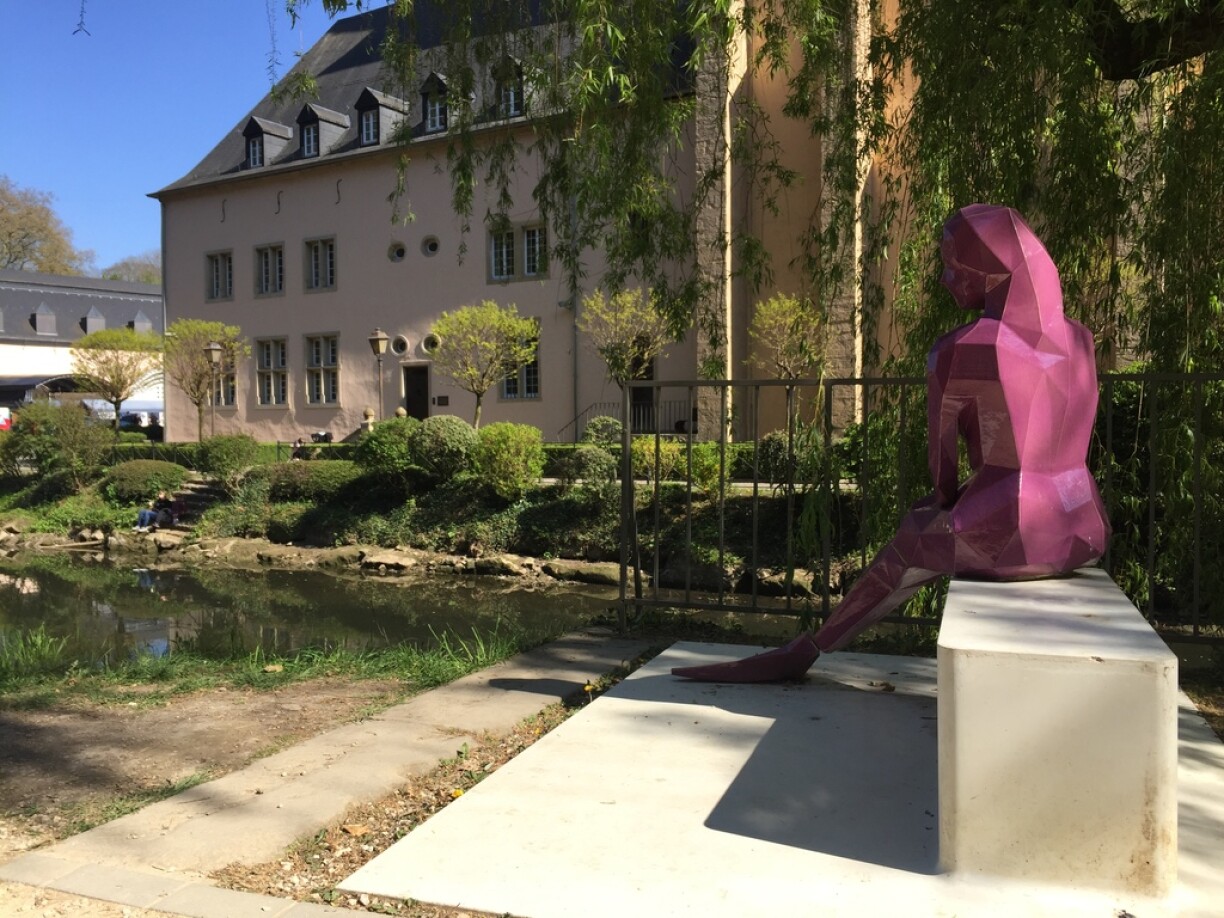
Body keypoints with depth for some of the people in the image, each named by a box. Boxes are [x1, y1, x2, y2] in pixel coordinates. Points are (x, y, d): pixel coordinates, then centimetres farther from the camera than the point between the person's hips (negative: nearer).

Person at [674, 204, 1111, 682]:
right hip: (1084, 534, 6)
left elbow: (942, 458, -2)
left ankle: (807, 651, 33)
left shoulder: (957, 353, -11)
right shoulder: (1079, 340, 7)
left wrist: (947, 502, 19)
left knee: (907, 549, 20)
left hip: (1006, 535, -6)